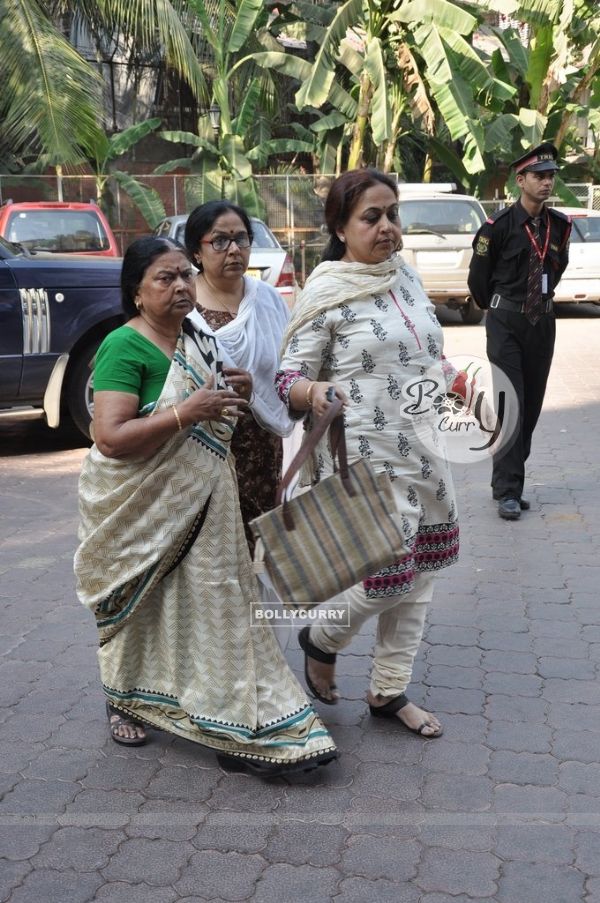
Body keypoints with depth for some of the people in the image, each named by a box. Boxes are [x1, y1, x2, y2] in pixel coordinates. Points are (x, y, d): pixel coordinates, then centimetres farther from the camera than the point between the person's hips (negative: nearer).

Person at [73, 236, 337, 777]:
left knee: (213, 600, 8)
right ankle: (126, 703, 37)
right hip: (141, 508, -6)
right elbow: (110, 437, -24)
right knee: (142, 609, 12)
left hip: (200, 503, 6)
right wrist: (186, 412, -30)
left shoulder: (197, 340, 7)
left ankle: (244, 720, 20)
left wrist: (236, 396, 0)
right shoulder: (125, 346, -16)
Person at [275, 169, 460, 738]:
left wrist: (451, 381, 7)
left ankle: (389, 691, 29)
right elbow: (288, 376, -12)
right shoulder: (326, 293, -11)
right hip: (363, 462, -7)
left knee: (417, 575, 12)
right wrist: (313, 392, -32)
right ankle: (321, 638, 25)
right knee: (387, 576, -7)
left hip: (424, 455, 7)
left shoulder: (406, 276, 9)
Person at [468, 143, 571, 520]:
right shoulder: (499, 225, -10)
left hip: (543, 322, 5)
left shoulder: (560, 225, 4)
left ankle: (509, 479, 20)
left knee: (532, 406, 8)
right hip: (506, 325, -5)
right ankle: (508, 491, -4)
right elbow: (478, 277, 1)